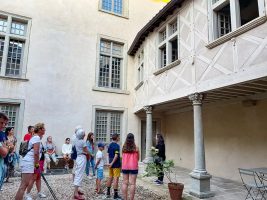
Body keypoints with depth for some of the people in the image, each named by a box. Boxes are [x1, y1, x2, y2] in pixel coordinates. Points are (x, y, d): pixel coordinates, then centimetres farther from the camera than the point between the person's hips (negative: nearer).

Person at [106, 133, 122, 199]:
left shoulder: (110, 145, 9)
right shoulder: (117, 145, -16)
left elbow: (108, 154, 12)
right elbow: (116, 156, -21)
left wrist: (109, 162, 13)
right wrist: (112, 163, -15)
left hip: (111, 164, 8)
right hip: (116, 164, -8)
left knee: (110, 178, 16)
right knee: (116, 179, -2)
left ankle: (108, 193, 25)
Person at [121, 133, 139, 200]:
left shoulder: (124, 147, -3)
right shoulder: (136, 148, -7)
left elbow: (123, 157, 4)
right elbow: (138, 158, 2)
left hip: (125, 167, 3)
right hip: (133, 167, -2)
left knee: (125, 183, 10)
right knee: (132, 183, 3)